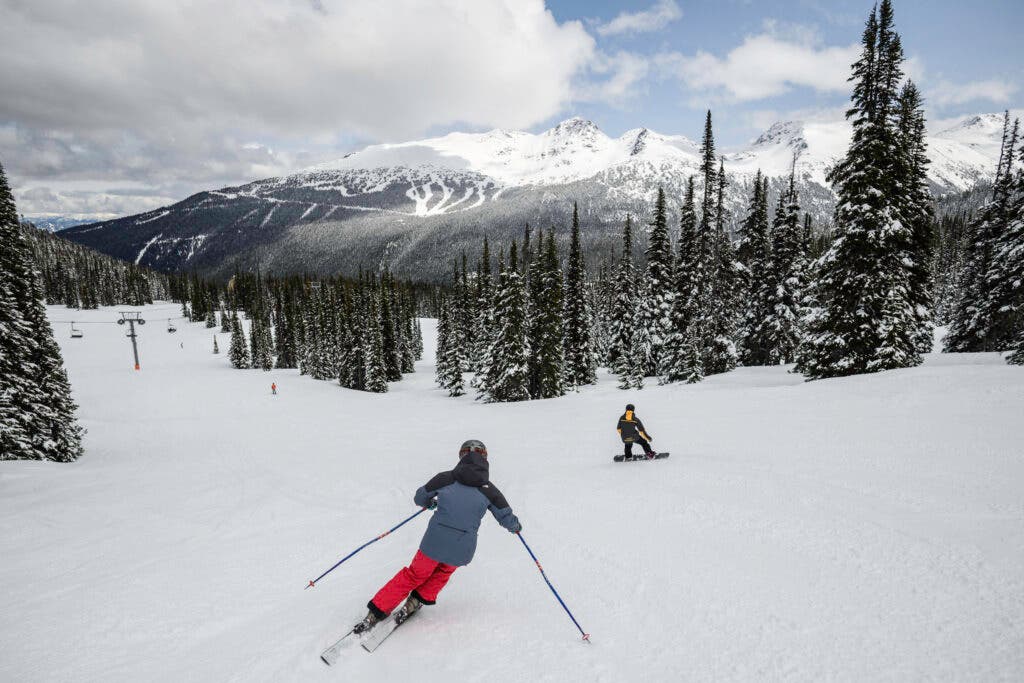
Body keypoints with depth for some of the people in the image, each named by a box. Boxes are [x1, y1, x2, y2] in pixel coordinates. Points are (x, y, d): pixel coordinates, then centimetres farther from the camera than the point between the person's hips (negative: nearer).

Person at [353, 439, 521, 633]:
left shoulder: (445, 478, 2)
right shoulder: (489, 490, 2)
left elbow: (419, 498, 15)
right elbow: (507, 519, 8)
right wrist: (516, 526, 30)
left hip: (434, 542, 0)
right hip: (462, 550, 0)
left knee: (414, 575, 22)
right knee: (443, 571, 32)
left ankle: (376, 612, 22)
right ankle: (416, 601, 23)